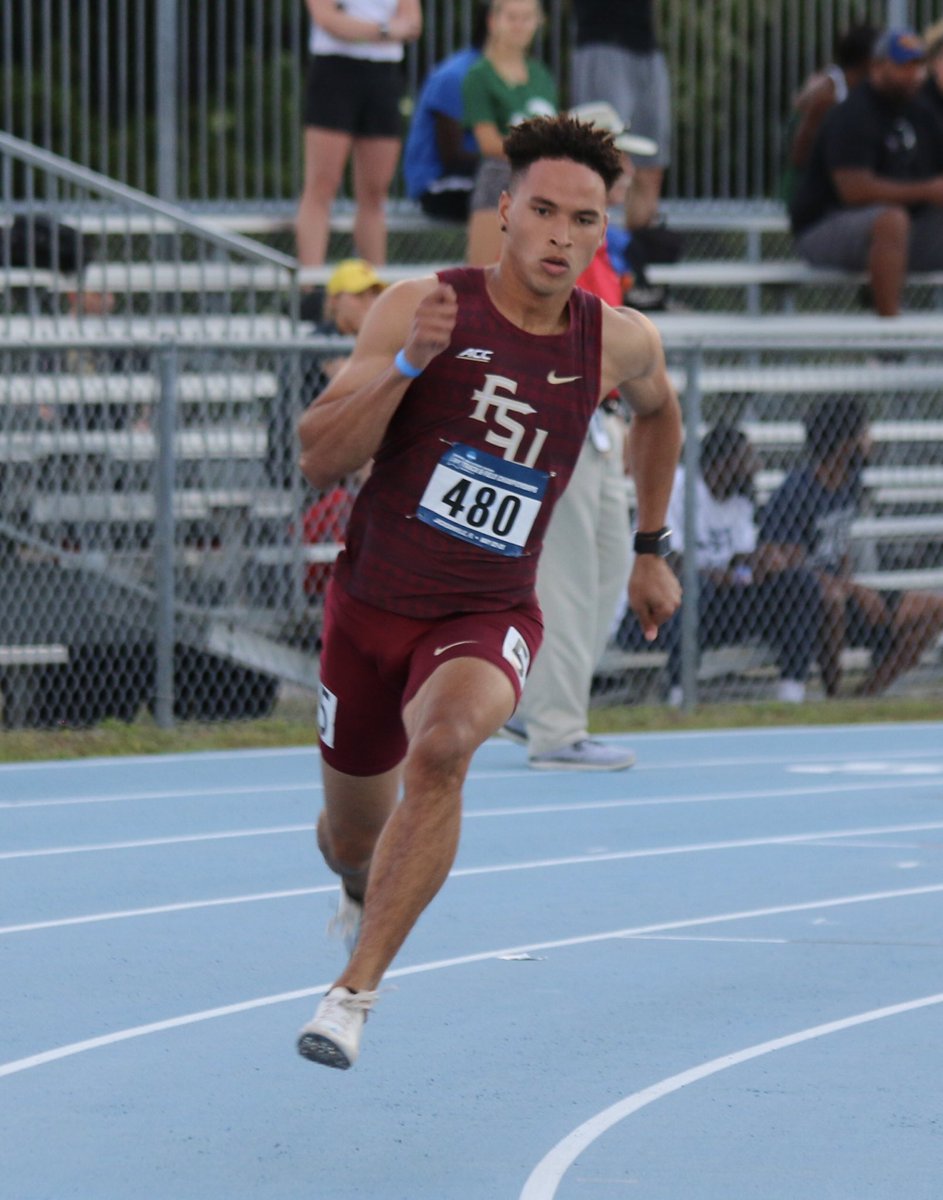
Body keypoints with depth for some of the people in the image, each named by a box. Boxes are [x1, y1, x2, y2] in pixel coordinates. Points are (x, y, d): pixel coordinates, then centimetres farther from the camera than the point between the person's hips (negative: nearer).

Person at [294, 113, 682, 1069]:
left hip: (485, 620, 0)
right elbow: (320, 459, -18)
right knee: (352, 836, 17)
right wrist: (409, 362, -31)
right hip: (372, 604, 0)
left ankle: (354, 992, -29)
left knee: (442, 747, -34)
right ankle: (363, 893, 58)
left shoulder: (619, 343, -5)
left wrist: (650, 549, 23)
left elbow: (658, 411, 21)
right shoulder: (423, 306, -14)